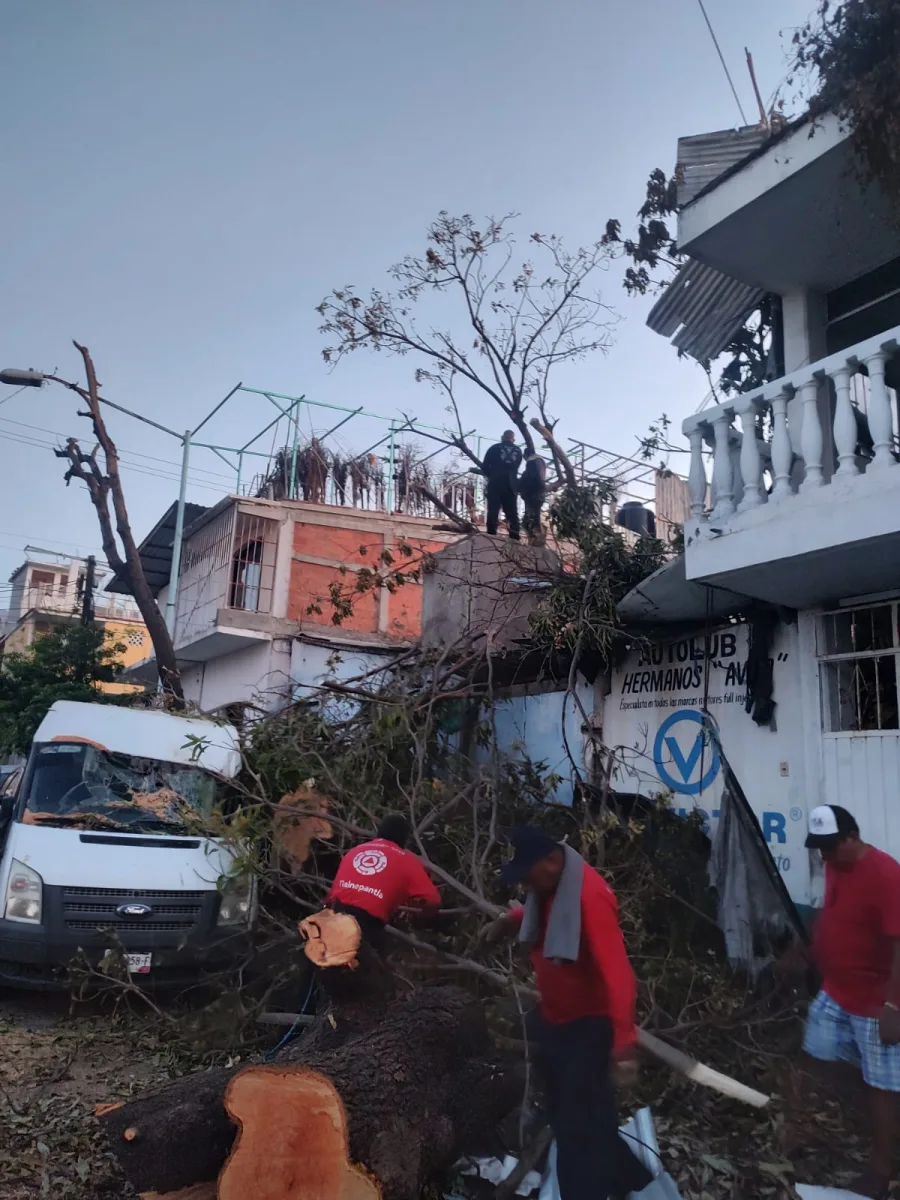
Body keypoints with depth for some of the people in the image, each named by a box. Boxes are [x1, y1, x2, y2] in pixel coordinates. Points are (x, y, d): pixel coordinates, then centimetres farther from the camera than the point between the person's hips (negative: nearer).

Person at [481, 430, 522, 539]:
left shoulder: (495, 448, 3)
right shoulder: (518, 451, 14)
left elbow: (484, 466, 2)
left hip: (495, 484, -3)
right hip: (511, 485, 3)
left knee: (493, 511, -7)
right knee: (512, 513, 6)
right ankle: (515, 537, -2)